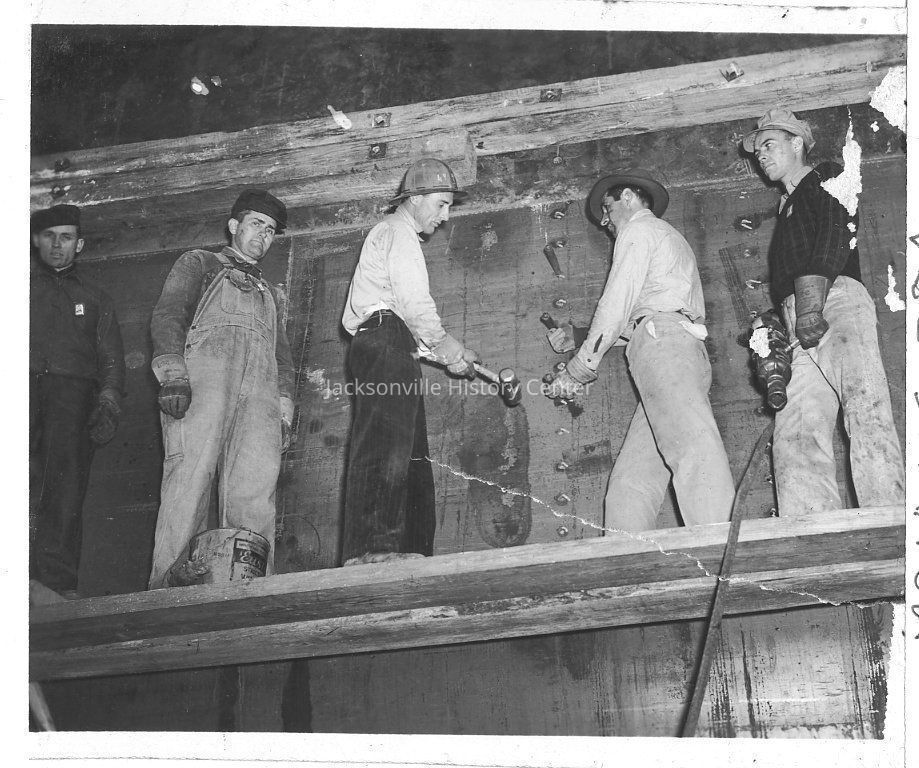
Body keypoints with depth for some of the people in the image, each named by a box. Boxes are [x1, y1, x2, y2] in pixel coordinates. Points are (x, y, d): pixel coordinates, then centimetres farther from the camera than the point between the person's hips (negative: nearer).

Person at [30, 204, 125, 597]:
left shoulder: (94, 298, 26)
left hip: (73, 390, 1)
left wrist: (108, 400, 1)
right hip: (24, 382, -1)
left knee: (67, 480, -14)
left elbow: (111, 358, 17)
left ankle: (56, 577, -20)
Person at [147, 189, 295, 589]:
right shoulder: (199, 264, 25)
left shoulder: (268, 292, 40)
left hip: (260, 388, 4)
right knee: (192, 469, -24)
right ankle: (169, 575, -34)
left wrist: (285, 407, 11)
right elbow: (167, 316, 8)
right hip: (202, 373, -4)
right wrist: (172, 373, -11)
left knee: (257, 479, -18)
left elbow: (282, 354, 30)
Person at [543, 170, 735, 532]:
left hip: (662, 340, -10)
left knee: (692, 445, -28)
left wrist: (580, 367, 2)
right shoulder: (669, 238, 40)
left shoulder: (639, 229, 11)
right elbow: (630, 321, 40)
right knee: (631, 478, 0)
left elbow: (616, 303, 0)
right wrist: (575, 342, 38)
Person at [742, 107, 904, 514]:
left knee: (865, 406, -23)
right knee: (795, 435, -10)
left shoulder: (828, 178, 13)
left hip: (836, 301, -7)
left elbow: (836, 237, -5)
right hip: (799, 326, 8)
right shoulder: (786, 208, 36)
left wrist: (812, 303, -18)